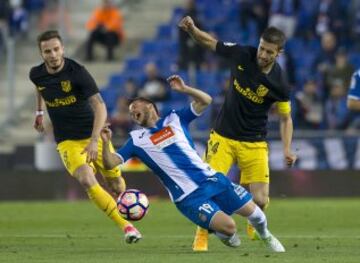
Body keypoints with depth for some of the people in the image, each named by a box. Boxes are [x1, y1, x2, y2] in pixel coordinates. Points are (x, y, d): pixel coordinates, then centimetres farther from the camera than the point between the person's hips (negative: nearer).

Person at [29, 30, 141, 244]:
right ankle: (126, 226, -20)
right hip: (67, 141, 1)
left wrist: (94, 140, -35)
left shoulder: (77, 72, -20)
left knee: (115, 181, 7)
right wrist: (39, 112, 29)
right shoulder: (37, 75, -6)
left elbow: (100, 106, -26)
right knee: (87, 180, -23)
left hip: (93, 135, -1)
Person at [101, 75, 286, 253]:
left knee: (252, 211, 1)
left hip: (210, 179, 3)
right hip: (188, 197, -3)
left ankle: (265, 236, 35)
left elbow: (205, 101, 5)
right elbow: (110, 163, -2)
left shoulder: (174, 119, 11)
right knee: (228, 227, -22)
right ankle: (226, 237, 16)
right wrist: (106, 143, -22)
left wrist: (184, 89, -11)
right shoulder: (137, 139, 5)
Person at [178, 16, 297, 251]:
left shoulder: (279, 84, -15)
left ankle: (254, 226, 29)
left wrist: (287, 149, -13)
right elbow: (209, 42, 4)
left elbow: (286, 118, -1)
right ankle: (202, 236, 9)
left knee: (260, 200, -8)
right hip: (223, 137, 1)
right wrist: (192, 29, -15)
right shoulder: (241, 55, -10)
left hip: (254, 143, -1)